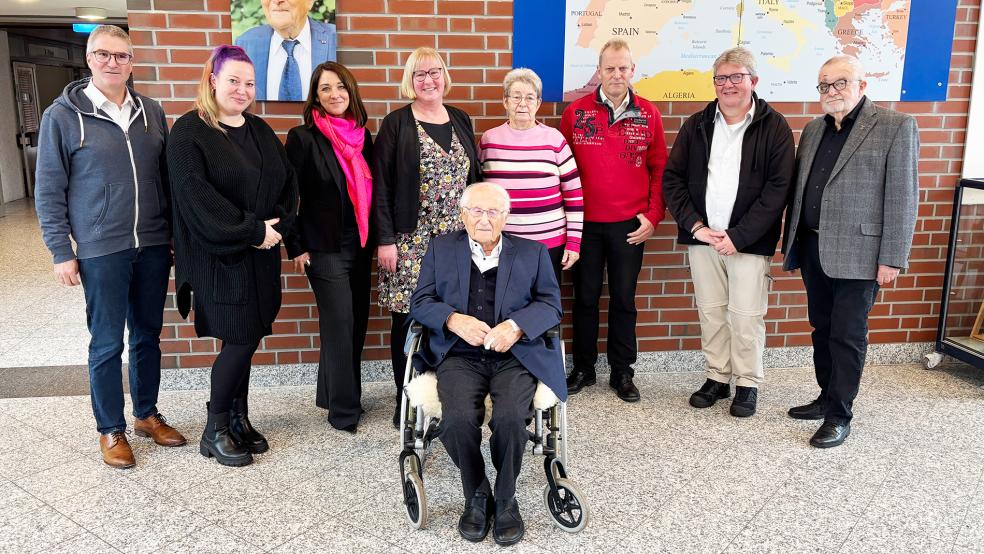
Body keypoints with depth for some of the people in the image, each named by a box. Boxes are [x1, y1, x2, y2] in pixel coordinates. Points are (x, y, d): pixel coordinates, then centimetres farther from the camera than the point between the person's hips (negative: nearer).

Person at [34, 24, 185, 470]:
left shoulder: (151, 112, 8)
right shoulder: (63, 115, -3)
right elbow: (49, 191, -2)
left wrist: (176, 234, 11)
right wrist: (61, 252, -7)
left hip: (153, 246, 4)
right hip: (100, 251, -4)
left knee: (148, 335, 14)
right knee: (107, 344, 5)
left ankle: (147, 414, 31)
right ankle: (111, 430, 20)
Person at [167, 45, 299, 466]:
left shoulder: (260, 130, 13)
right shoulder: (189, 132, -7)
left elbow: (288, 181, 10)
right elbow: (196, 194, -16)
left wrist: (277, 223, -8)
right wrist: (250, 230, -17)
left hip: (261, 254, 6)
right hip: (218, 255, -6)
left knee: (247, 338, 9)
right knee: (240, 340, -5)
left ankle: (238, 418, 24)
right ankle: (215, 430, 11)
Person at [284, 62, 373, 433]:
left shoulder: (361, 135, 7)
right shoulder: (303, 138, -8)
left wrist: (375, 239, 9)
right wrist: (296, 248, -10)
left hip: (360, 246, 6)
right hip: (325, 248, -6)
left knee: (356, 323, 10)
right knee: (340, 327, -2)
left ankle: (330, 394, 27)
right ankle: (344, 410, 11)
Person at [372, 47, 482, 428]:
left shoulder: (460, 120, 12)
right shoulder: (396, 124, -1)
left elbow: (473, 177, 15)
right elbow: (381, 186, -4)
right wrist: (385, 240, -10)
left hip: (458, 239, 4)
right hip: (410, 241, -3)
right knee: (408, 318, 0)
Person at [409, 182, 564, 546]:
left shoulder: (533, 253, 15)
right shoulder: (441, 249, 16)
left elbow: (551, 304, 8)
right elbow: (420, 302, 11)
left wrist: (517, 326, -13)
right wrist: (454, 320, -11)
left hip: (515, 355, 0)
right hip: (460, 356, 1)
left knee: (510, 418, -30)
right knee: (458, 418, -29)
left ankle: (505, 499, -2)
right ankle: (476, 497, -1)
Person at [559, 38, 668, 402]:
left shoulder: (648, 114, 1)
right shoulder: (576, 112, -1)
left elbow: (659, 168, 4)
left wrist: (653, 215, -3)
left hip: (630, 225, 0)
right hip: (585, 223, 0)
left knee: (624, 300, 9)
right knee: (585, 298, 10)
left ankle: (622, 372, 23)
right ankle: (583, 369, 25)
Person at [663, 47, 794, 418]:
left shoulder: (773, 127, -3)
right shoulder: (696, 126, 7)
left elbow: (777, 189, -9)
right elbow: (672, 178, 4)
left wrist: (738, 236, -15)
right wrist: (695, 226, -8)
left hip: (748, 241, -3)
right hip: (702, 236, 3)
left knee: (745, 316, 1)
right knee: (710, 311, 11)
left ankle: (748, 383, 20)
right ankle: (717, 377, 26)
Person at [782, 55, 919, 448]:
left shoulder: (896, 127, -6)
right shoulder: (813, 130, 13)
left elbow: (902, 198, -10)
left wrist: (892, 259, -13)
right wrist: (791, 247, 12)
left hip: (858, 254, -6)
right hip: (813, 250, 6)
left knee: (847, 335, 0)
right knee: (822, 329, 15)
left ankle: (839, 416, 11)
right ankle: (828, 398, 30)